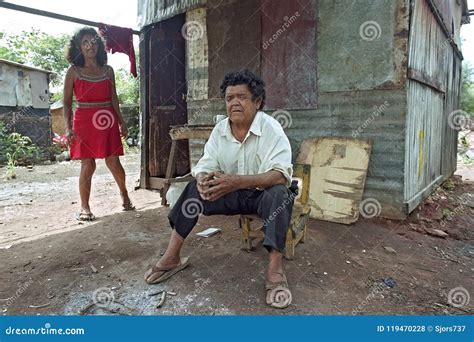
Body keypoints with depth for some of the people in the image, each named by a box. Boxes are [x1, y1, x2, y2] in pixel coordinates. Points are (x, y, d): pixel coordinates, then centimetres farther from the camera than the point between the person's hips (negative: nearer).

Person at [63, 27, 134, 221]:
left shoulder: (108, 70, 11)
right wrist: (68, 128, -8)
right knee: (87, 165, -3)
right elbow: (67, 103, 2)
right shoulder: (74, 71, 3)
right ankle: (84, 208, 10)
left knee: (113, 162, 1)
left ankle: (124, 193, 28)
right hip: (84, 121, -2)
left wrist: (121, 122, 10)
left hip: (107, 120, 2)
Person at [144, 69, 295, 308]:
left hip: (263, 194, -4)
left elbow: (281, 174, -30)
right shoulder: (220, 130, -2)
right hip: (231, 193, 5)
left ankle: (275, 272, -31)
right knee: (193, 190, -15)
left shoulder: (271, 129, -18)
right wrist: (203, 180, -31)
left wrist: (238, 181, -44)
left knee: (278, 194, -35)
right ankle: (172, 257, -7)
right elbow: (206, 166, -4)